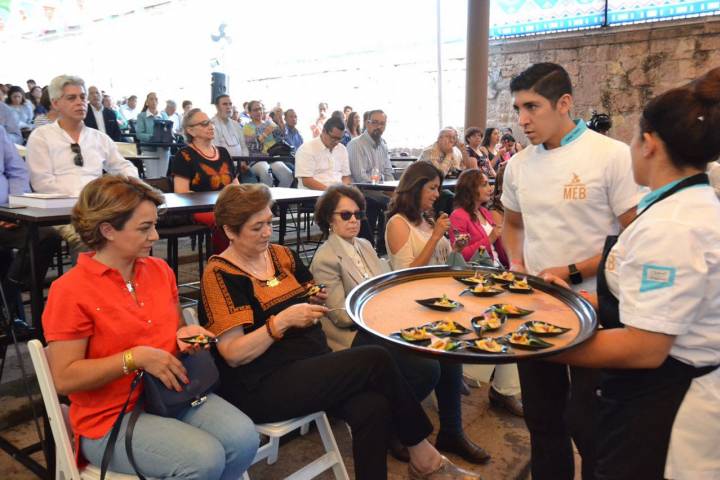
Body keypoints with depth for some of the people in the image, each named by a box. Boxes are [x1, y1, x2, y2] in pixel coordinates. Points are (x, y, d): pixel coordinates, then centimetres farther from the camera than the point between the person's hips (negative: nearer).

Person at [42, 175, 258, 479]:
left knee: (244, 438, -18)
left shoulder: (160, 270, 5)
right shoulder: (70, 291, -12)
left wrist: (185, 334, -3)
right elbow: (64, 378, -13)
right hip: (111, 418, -5)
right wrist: (136, 357, -21)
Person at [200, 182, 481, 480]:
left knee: (373, 408, -24)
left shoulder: (281, 255, 11)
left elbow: (308, 304, 24)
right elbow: (233, 355, -13)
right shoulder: (220, 274, -7)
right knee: (376, 361, -19)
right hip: (261, 388, -6)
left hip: (312, 361, 6)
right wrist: (282, 320, -21)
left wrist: (317, 301, 3)